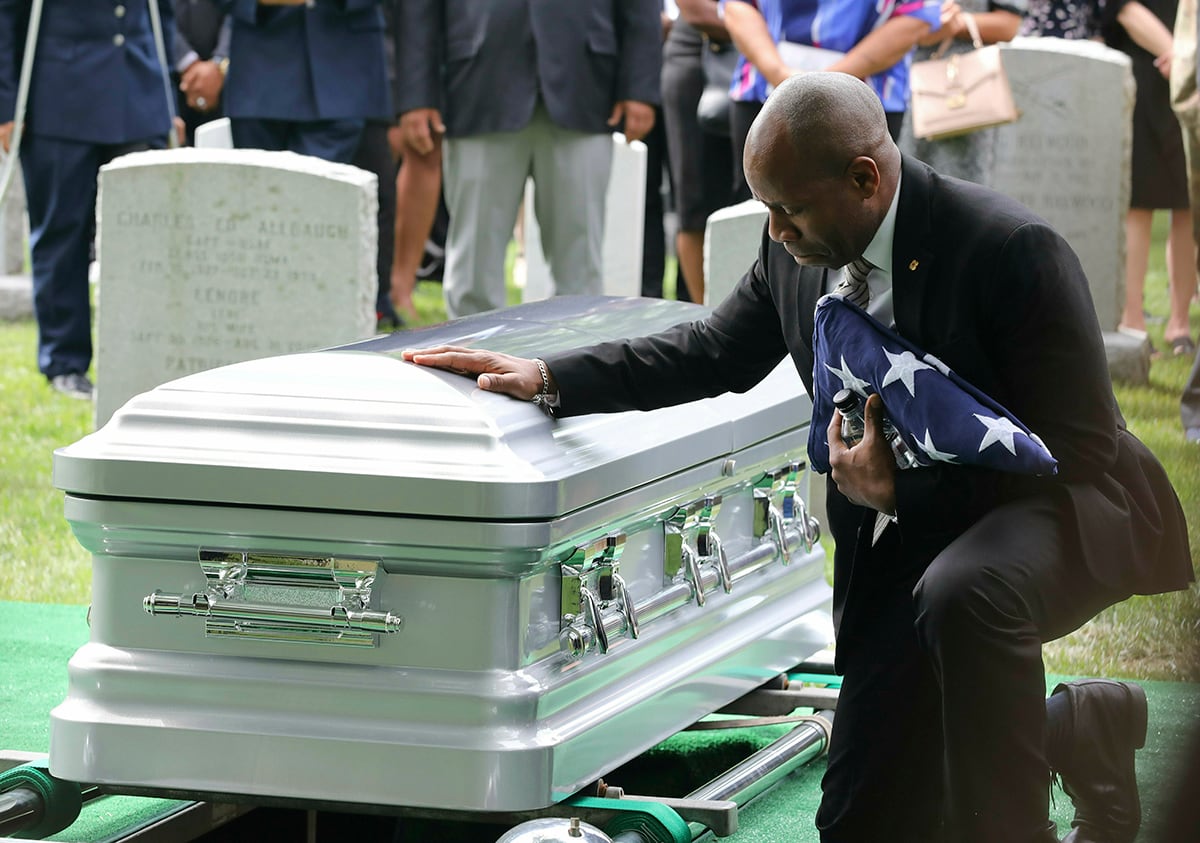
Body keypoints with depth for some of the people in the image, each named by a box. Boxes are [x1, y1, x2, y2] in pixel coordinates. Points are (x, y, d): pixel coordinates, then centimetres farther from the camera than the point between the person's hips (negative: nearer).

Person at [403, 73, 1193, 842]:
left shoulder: (1013, 250, -24)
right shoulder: (798, 253, -4)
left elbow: (1076, 454, -23)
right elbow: (719, 353, 14)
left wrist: (899, 491, -27)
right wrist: (549, 379, 5)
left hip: (1066, 506, -7)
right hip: (914, 539, 7)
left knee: (963, 594, -42)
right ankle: (1085, 730, 27)